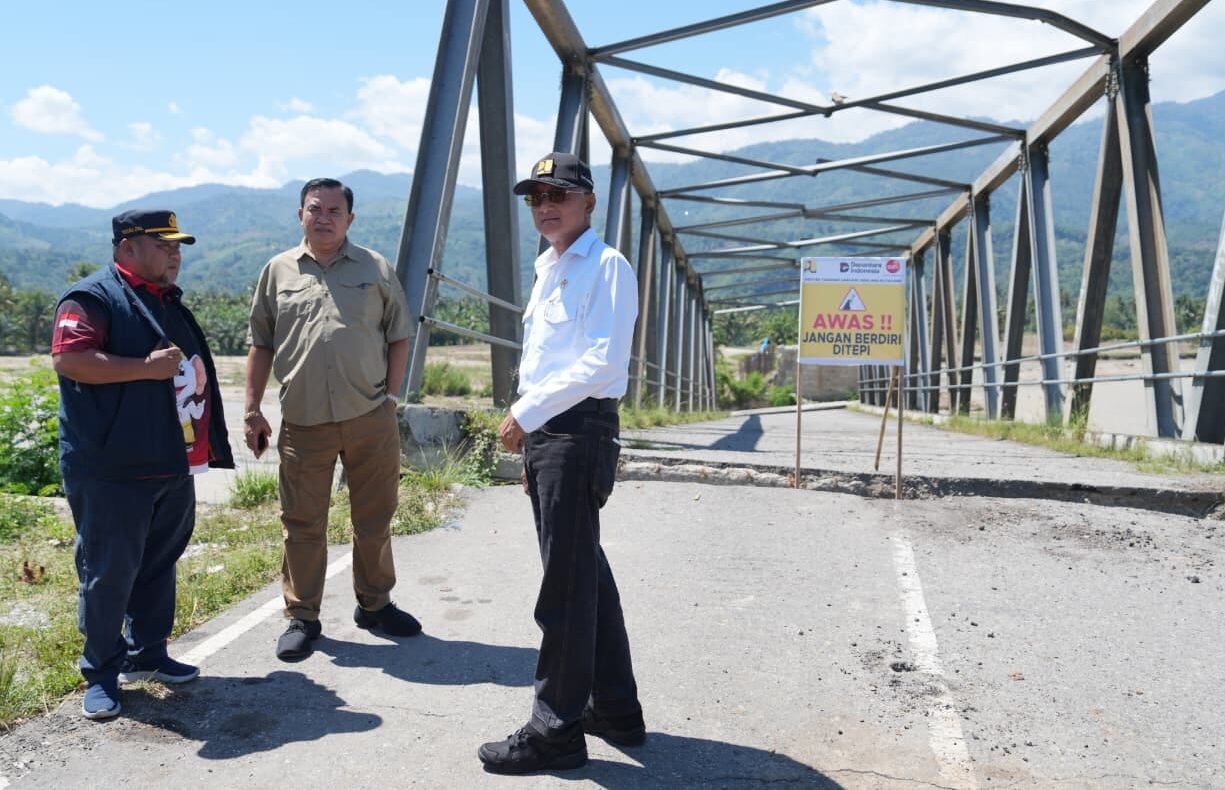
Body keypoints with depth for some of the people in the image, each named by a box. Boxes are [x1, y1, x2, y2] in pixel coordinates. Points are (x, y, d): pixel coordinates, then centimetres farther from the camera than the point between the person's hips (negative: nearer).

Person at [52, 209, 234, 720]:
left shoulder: (169, 303, 19)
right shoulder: (93, 297, -9)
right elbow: (67, 358, -22)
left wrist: (207, 444, 24)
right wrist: (146, 367, -24)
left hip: (172, 465, 8)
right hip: (111, 470, -8)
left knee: (159, 563, 15)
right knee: (110, 571, 0)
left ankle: (147, 654, 29)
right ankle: (101, 674, 14)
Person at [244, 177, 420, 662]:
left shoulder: (375, 270, 6)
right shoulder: (277, 272, 8)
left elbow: (398, 338, 8)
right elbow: (261, 345, 10)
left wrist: (390, 398, 1)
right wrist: (252, 410, 5)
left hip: (371, 419, 0)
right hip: (303, 422, 0)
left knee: (375, 517, 11)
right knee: (302, 523, 6)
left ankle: (374, 604, 28)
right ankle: (302, 618, 20)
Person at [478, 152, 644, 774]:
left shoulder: (606, 267, -9)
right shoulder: (548, 271, 19)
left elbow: (602, 361, -19)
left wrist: (525, 413, -16)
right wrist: (529, 436, 19)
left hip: (580, 433, -9)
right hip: (543, 433, 10)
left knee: (567, 585, -3)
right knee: (587, 575, 16)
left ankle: (556, 730, 10)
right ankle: (615, 709, 30)